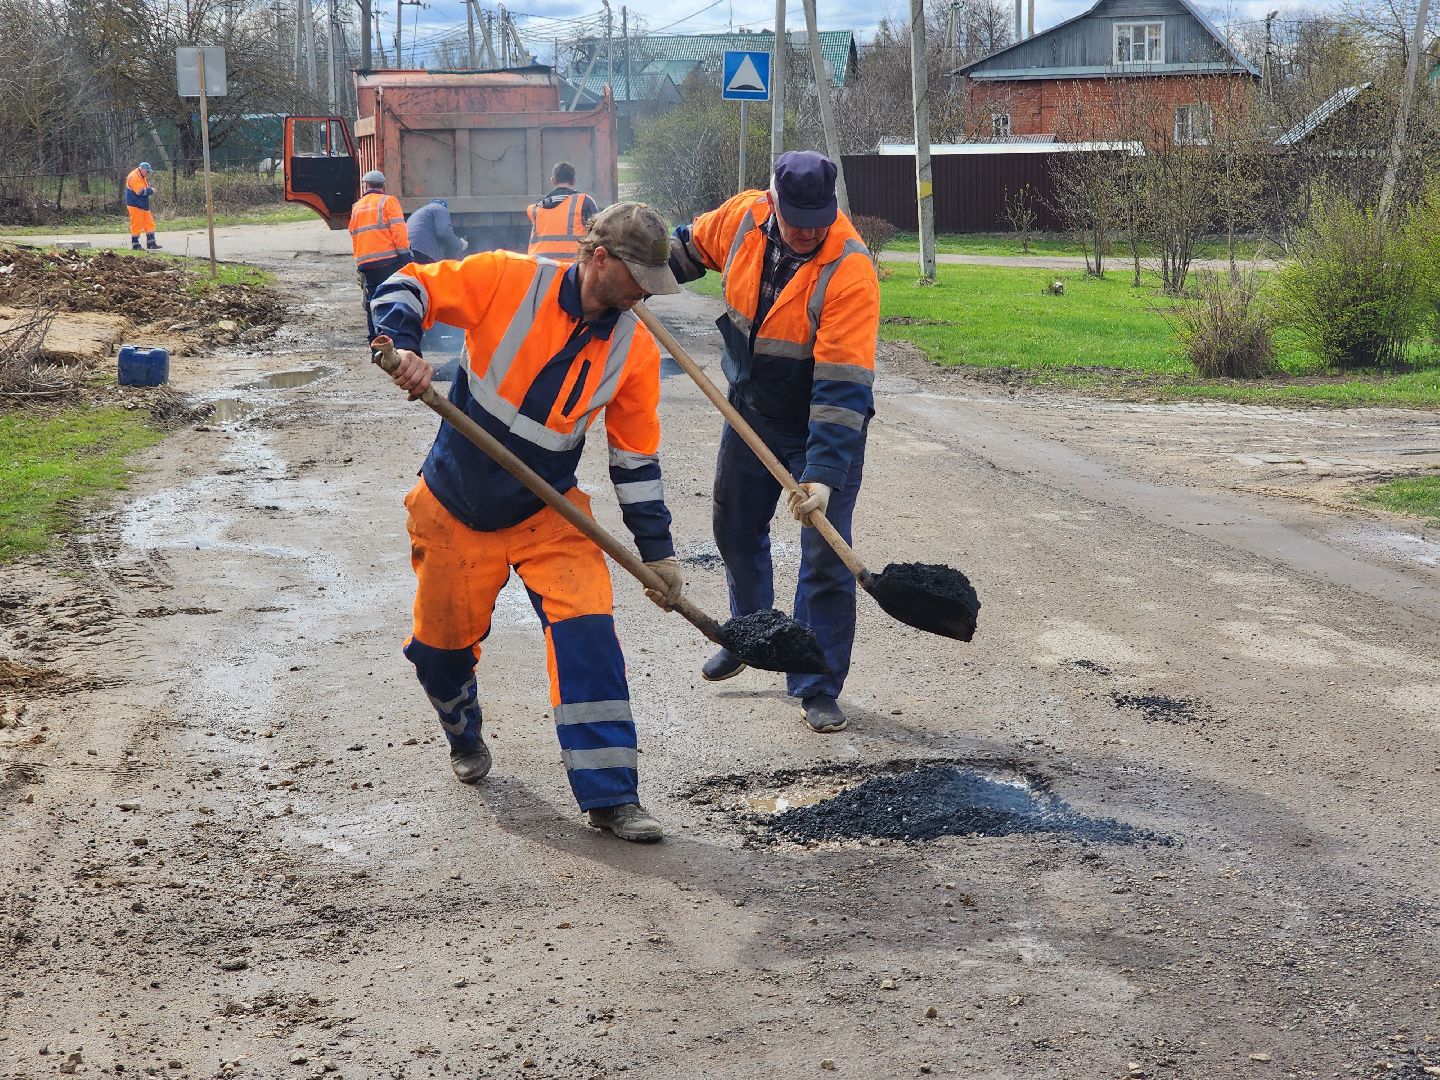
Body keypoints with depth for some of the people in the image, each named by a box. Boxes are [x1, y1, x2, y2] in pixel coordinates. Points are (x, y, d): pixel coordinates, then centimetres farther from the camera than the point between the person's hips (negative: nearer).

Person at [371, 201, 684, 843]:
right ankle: (464, 738, 47)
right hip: (455, 509, -1)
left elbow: (636, 455, 2)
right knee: (441, 645, 12)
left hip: (549, 513, 1)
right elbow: (407, 287, -12)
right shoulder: (509, 281, -16)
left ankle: (610, 796, -10)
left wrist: (656, 550, 2)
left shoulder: (633, 348, -6)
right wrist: (402, 346, -33)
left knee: (587, 633, -17)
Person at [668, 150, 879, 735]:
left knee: (825, 558, -6)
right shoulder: (743, 217, -16)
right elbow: (692, 246, 10)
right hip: (751, 410, 6)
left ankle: (818, 688, 7)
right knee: (735, 529, 21)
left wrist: (823, 473, -39)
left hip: (824, 424, -6)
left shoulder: (849, 270, -32)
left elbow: (841, 385, -36)